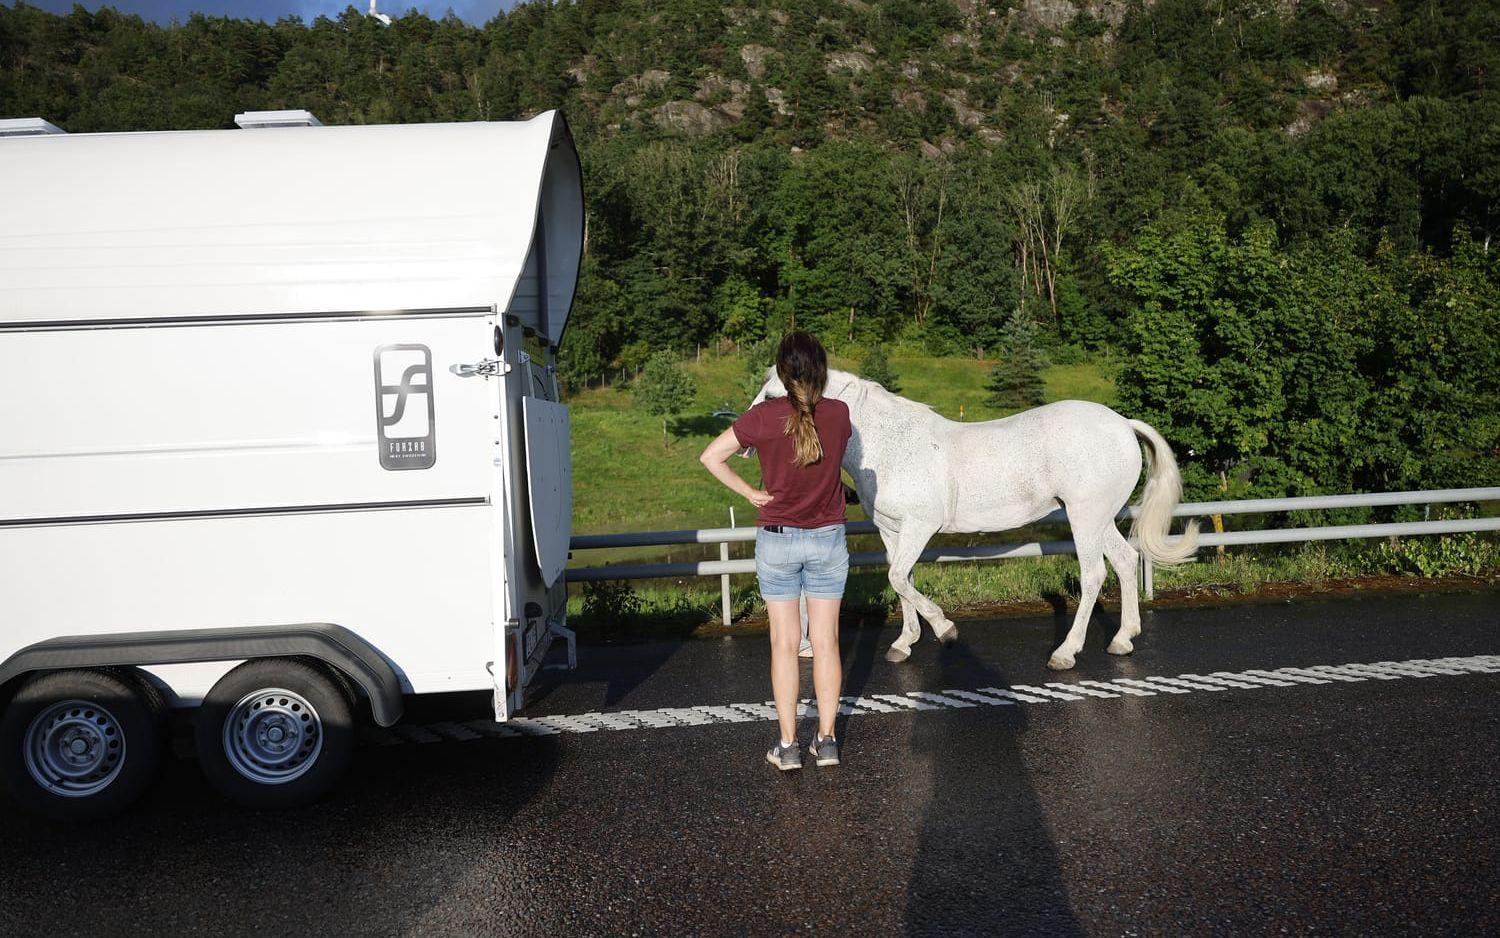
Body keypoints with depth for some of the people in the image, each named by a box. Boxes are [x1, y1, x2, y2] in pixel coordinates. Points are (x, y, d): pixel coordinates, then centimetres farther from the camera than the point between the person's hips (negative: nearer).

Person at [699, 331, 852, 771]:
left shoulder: (764, 415, -13)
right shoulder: (839, 413, -6)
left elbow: (711, 457, -11)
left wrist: (751, 493, -6)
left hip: (776, 540, -1)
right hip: (828, 539, 2)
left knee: (785, 642, 7)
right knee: (825, 640, 9)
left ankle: (788, 744, 12)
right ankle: (827, 739, 16)